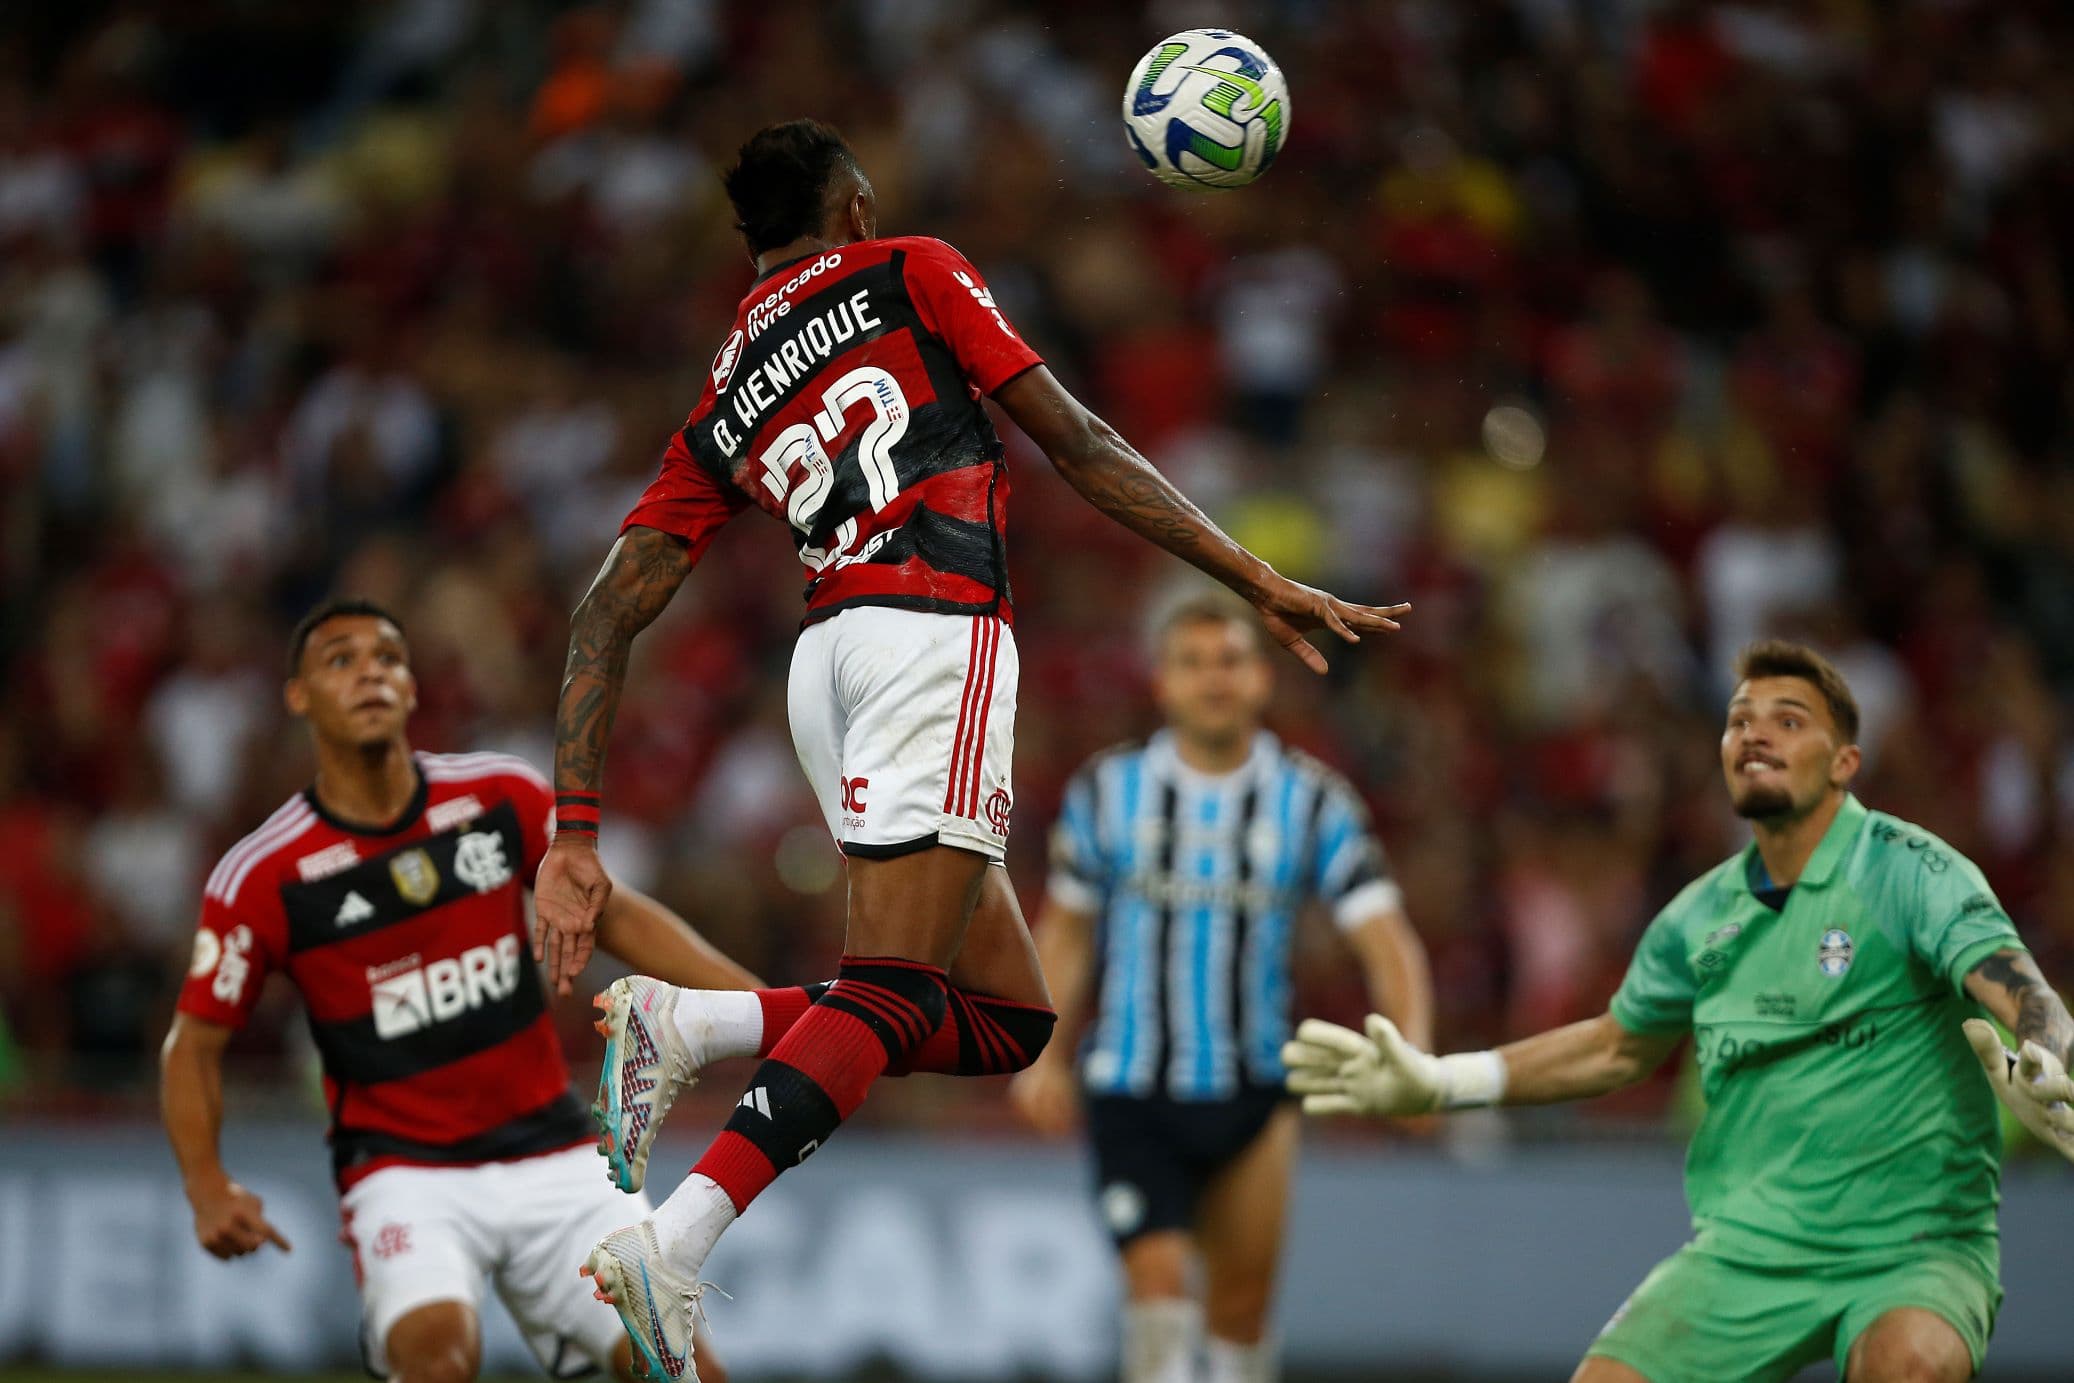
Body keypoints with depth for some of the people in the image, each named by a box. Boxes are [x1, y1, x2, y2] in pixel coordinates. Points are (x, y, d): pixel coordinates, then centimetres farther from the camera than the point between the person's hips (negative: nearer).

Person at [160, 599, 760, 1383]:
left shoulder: (501, 797, 0)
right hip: (404, 1173, -4)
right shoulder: (265, 877, -8)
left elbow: (611, 913, 12)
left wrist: (751, 997, 4)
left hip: (550, 1157, 4)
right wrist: (207, 1188, -13)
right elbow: (195, 1043, 1)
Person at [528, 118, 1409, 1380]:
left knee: (1006, 1021, 11)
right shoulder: (912, 275, 14)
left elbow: (607, 619, 15)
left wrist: (575, 835, 12)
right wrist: (1260, 584, 7)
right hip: (937, 636, -6)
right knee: (892, 1000, -16)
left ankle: (691, 1025, -3)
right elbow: (1082, 449, 7)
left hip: (830, 657, 6)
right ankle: (674, 1246, -33)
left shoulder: (722, 412, 24)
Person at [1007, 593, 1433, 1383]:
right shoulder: (1106, 791, 0)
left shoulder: (1313, 802, -2)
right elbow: (1066, 932, 12)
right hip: (1132, 1091, -1)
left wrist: (1414, 1059, -24)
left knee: (1243, 1298, 5)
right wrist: (1047, 1057, 6)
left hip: (1253, 1095, 1)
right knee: (1158, 1274, -16)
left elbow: (1385, 940, -9)